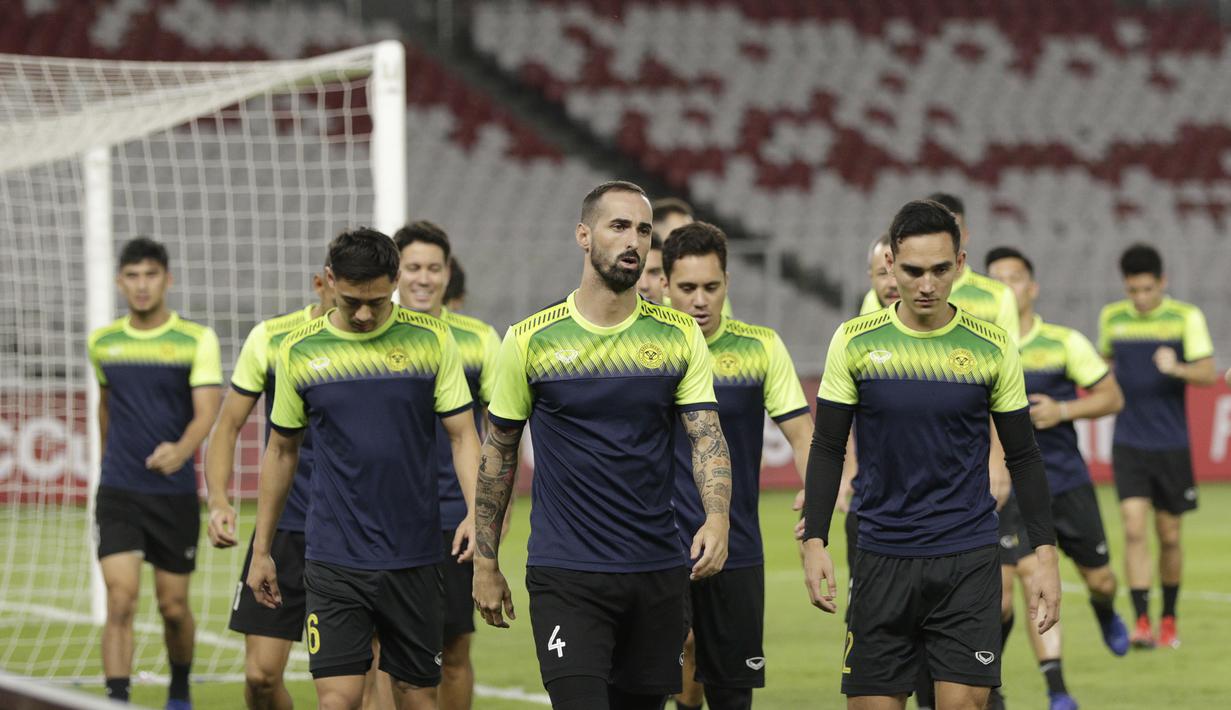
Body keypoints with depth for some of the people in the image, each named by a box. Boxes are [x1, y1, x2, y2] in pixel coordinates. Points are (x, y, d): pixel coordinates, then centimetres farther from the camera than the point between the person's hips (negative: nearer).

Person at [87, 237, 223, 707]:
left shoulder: (197, 341, -5)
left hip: (175, 491, -1)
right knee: (120, 601, -14)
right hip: (118, 493, 1)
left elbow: (206, 412, -16)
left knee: (173, 607, 9)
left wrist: (181, 450, -36)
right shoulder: (103, 343, 6)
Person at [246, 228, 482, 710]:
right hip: (334, 559, 0)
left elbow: (463, 436, 1)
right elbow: (281, 452, 12)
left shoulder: (431, 340, 0)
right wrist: (261, 551, 14)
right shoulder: (299, 351, 2)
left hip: (414, 558, 0)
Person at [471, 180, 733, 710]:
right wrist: (485, 563, 8)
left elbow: (707, 437, -1)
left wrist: (717, 518, -20)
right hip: (565, 577, -3)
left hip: (658, 574, 3)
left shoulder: (680, 337, 4)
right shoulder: (531, 341, -1)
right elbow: (498, 453, 7)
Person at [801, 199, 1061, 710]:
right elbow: (827, 450, 5)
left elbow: (1023, 458, 7)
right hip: (882, 561, 1)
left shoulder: (993, 348, 0)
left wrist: (1046, 556, 1)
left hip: (969, 563, -1)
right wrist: (814, 542, -4)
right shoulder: (855, 342, 0)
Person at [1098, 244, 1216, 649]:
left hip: (1172, 444, -1)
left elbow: (1209, 373, -13)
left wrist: (1177, 368, -31)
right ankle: (1141, 622, -16)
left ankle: (1168, 619, 24)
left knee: (1169, 536, 7)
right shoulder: (1112, 318, 4)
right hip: (1128, 444, 1)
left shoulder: (1186, 318, -4)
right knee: (1133, 528, -13)